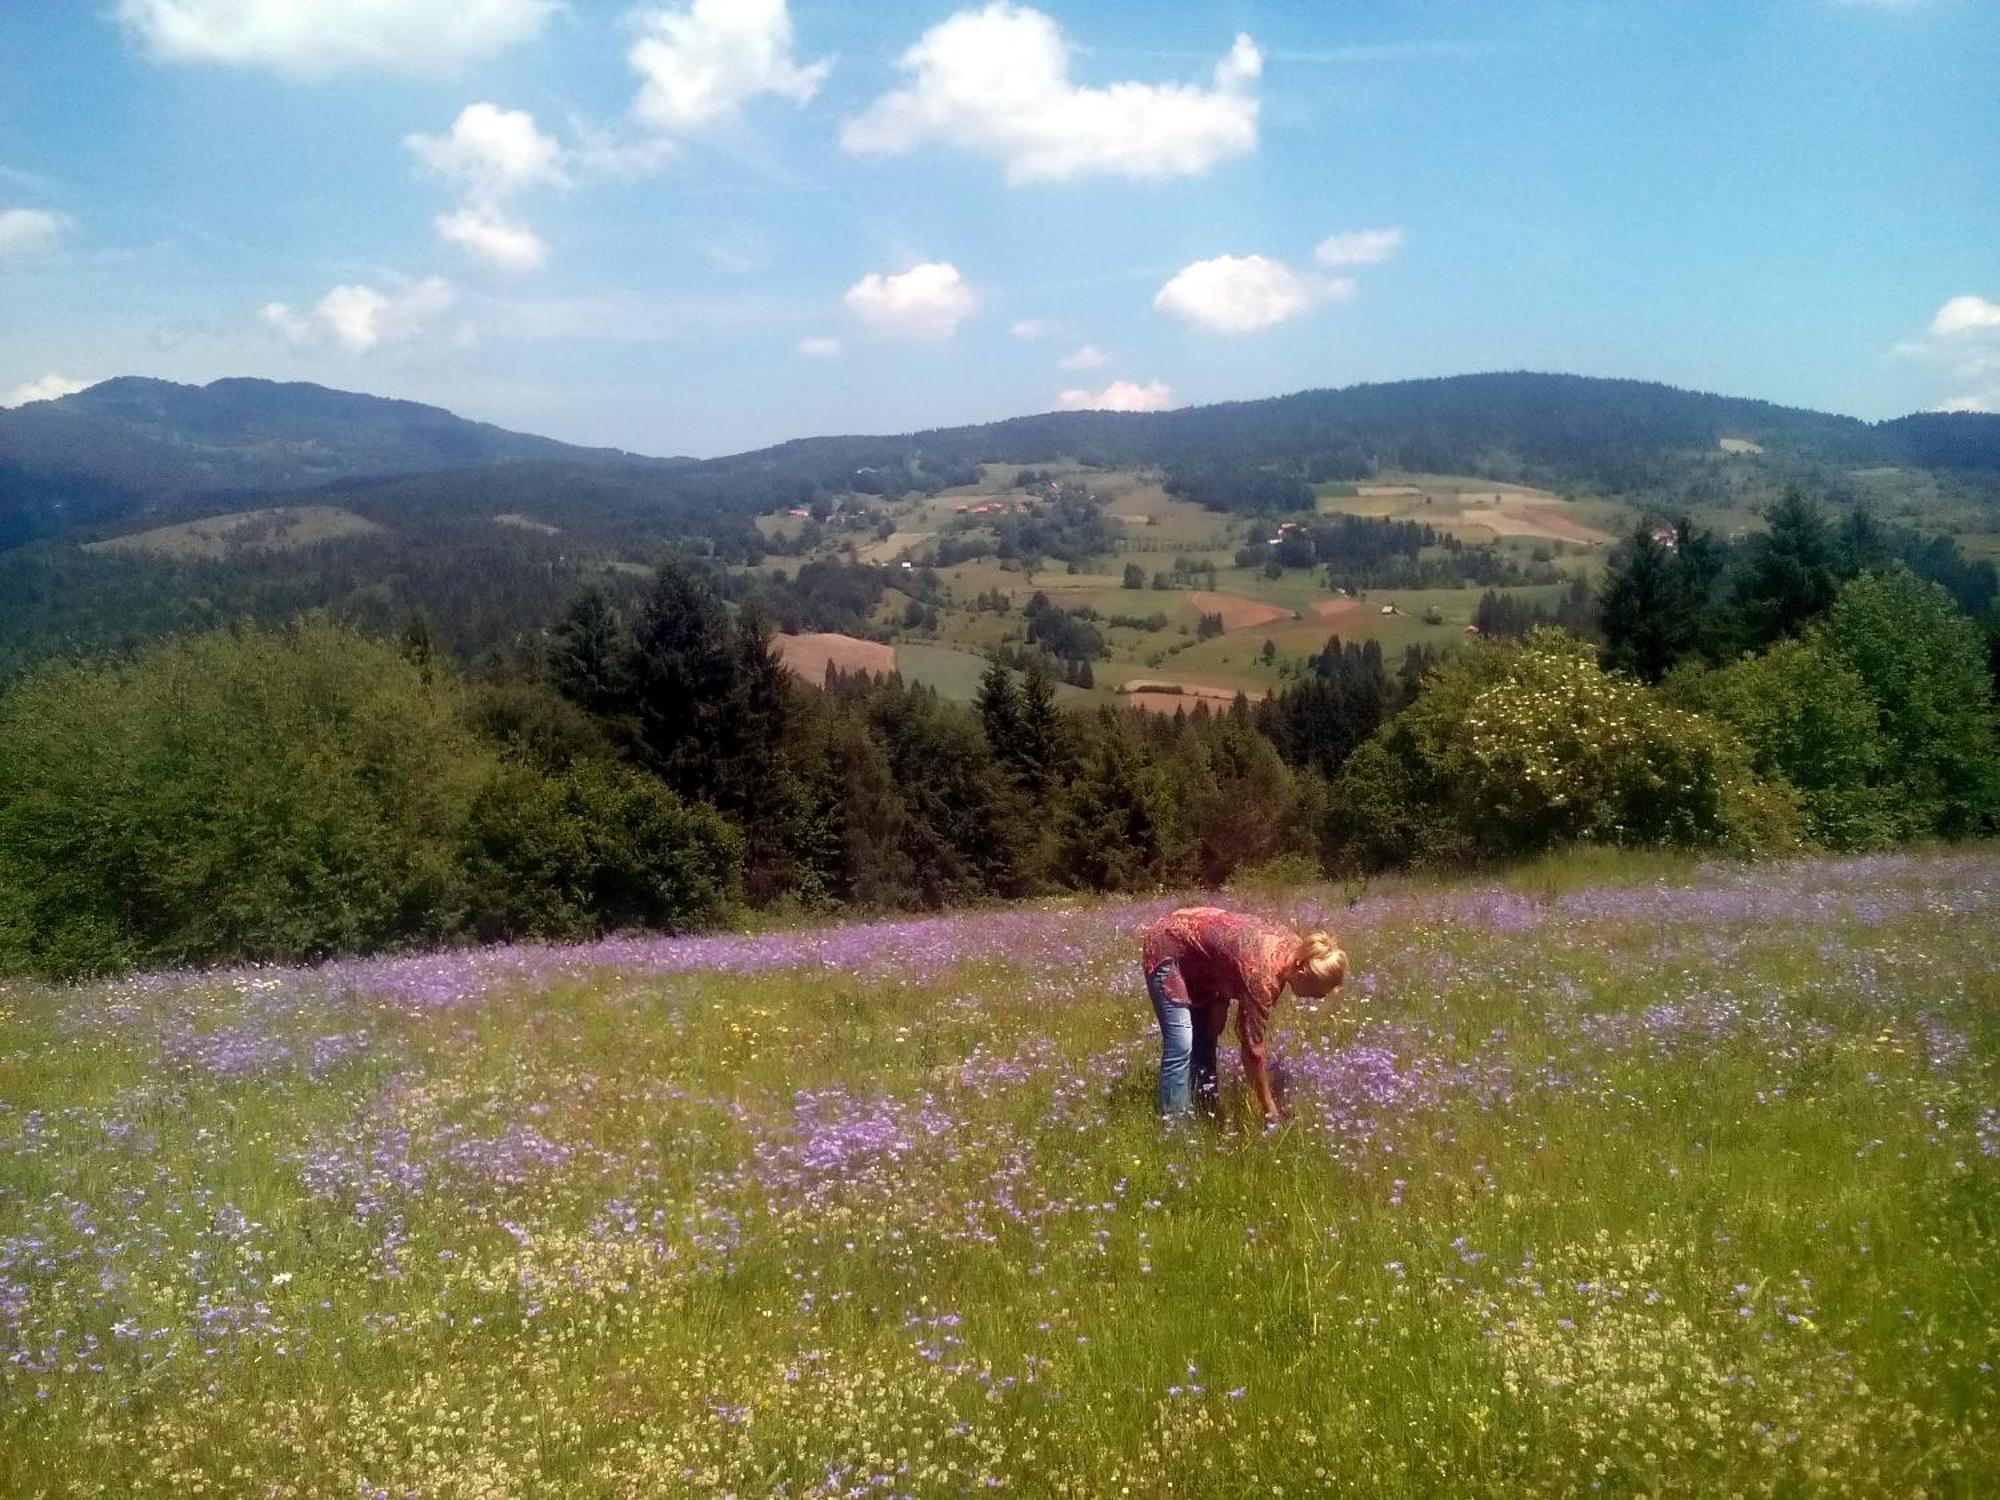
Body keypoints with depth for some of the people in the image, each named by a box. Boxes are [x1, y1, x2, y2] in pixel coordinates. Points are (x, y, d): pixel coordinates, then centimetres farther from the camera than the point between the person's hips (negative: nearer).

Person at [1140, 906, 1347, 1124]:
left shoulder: (1293, 947, -10)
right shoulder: (1262, 973, -33)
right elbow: (1252, 1045, -26)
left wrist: (1221, 1003, -10)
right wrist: (1269, 1109, -19)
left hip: (1196, 950, 9)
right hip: (1168, 949, -9)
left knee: (1205, 1039, 11)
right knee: (1181, 1046, -15)